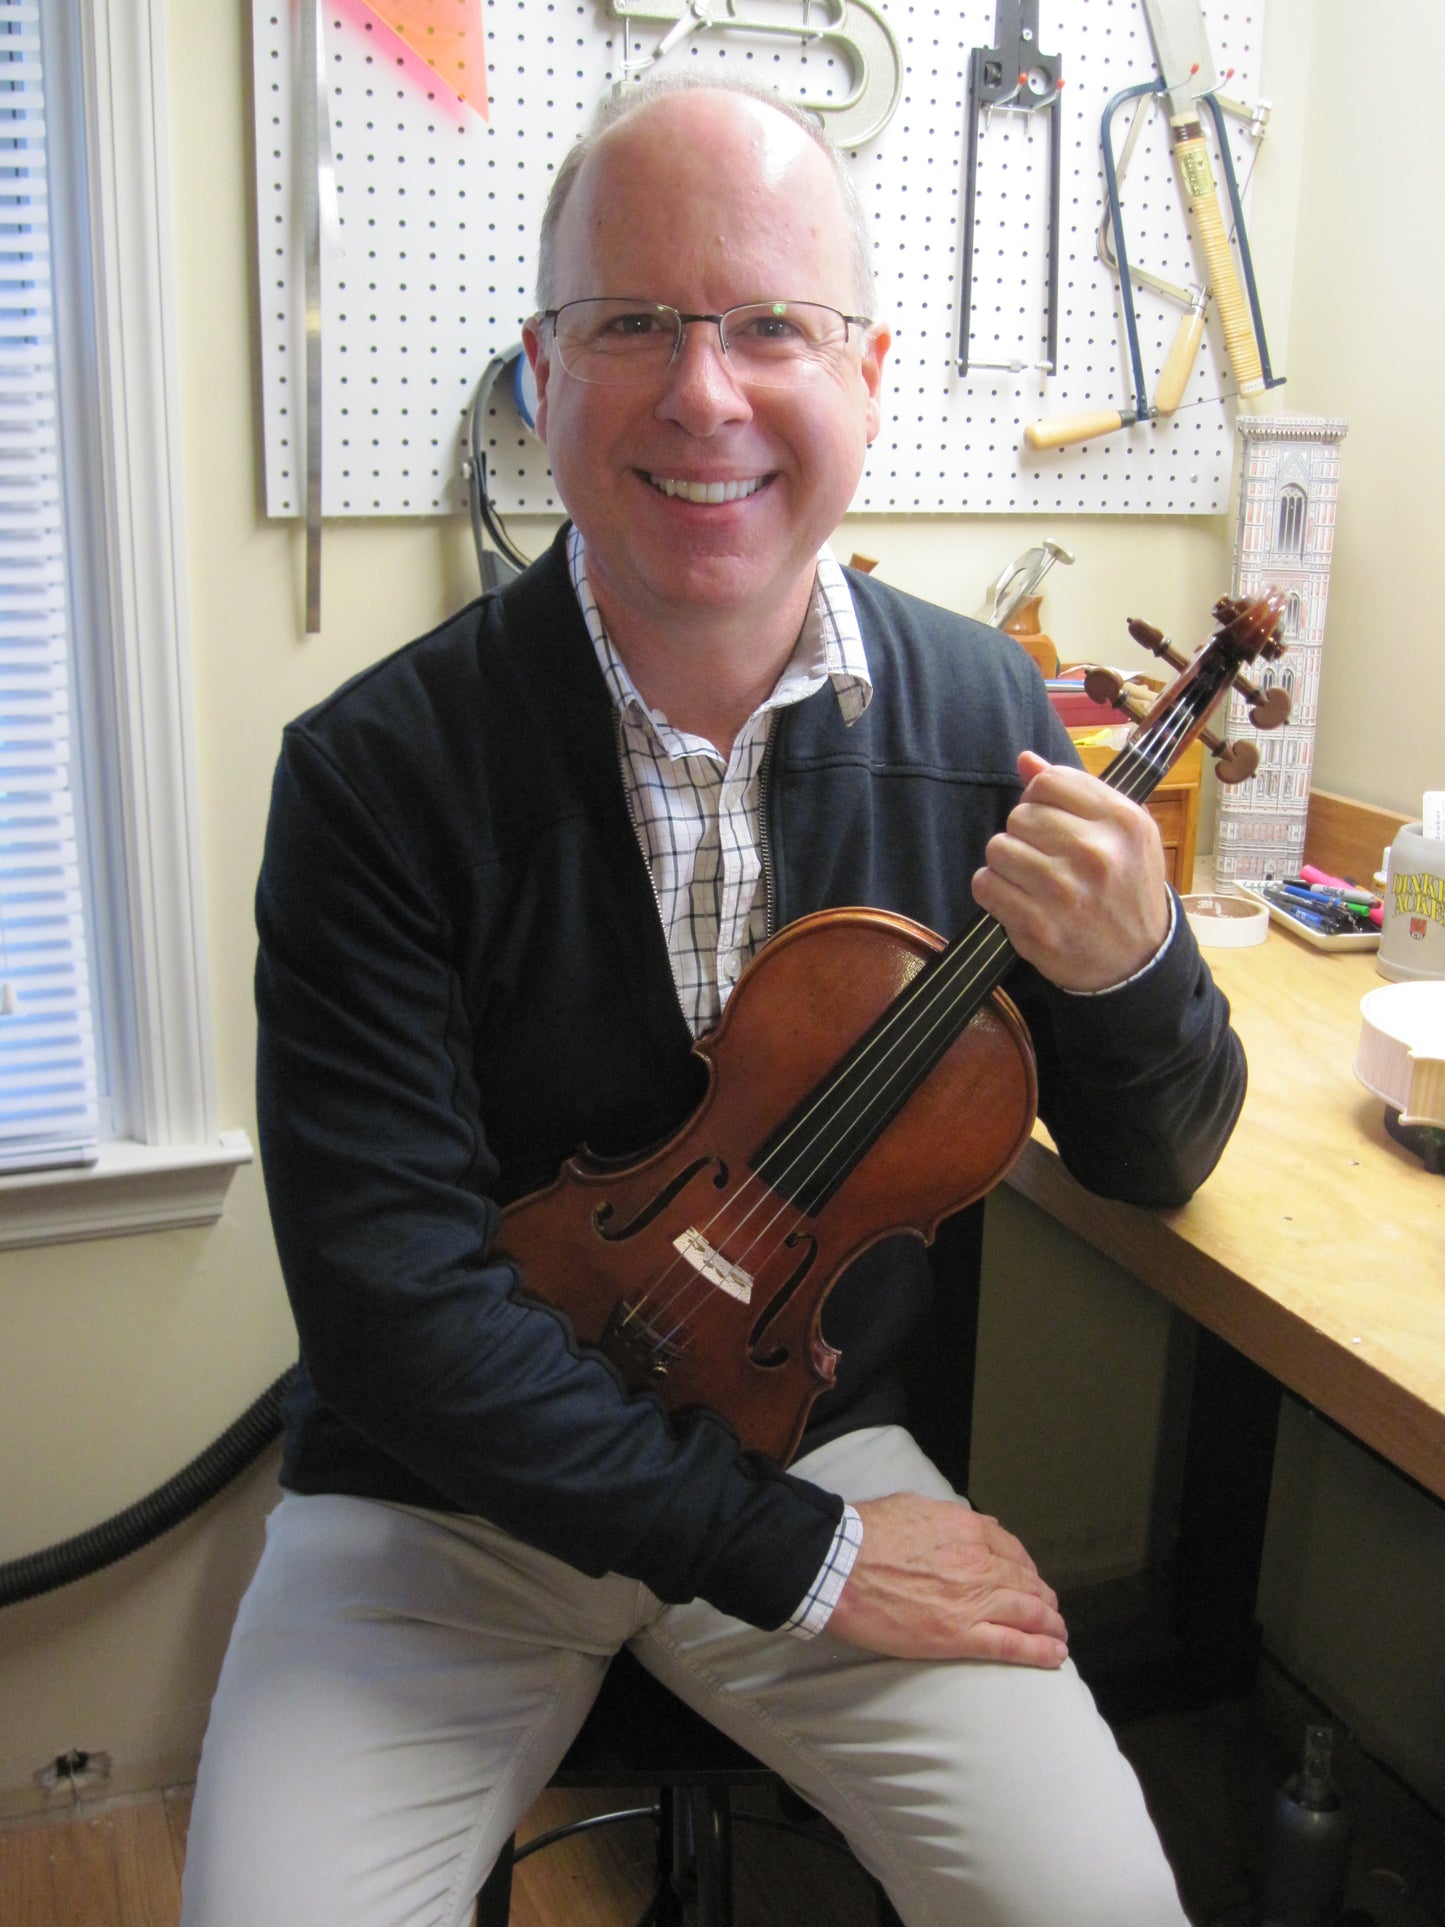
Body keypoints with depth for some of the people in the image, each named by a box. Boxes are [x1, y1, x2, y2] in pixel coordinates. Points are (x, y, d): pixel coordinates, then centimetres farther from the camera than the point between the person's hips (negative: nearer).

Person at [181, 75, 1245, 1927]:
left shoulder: (986, 720, -7)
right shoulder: (378, 771, -17)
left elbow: (1152, 1168, 1)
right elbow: (393, 1290, -20)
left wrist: (1134, 973, -22)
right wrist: (792, 1553, -19)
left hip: (822, 1440, 2)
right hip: (447, 1497, -1)